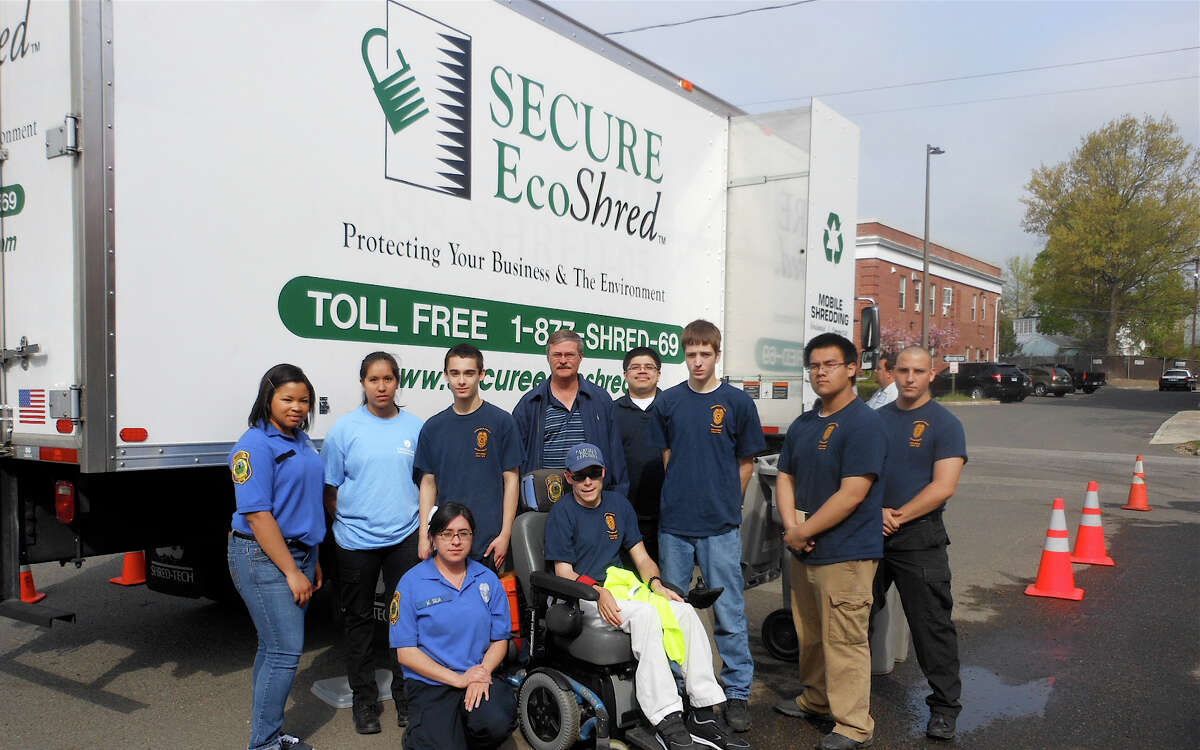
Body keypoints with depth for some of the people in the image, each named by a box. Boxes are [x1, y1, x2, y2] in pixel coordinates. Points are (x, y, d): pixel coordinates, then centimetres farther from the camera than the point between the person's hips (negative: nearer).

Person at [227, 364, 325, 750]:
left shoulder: (301, 441, 12)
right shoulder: (256, 445, -15)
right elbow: (257, 515, -19)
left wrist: (312, 561, 20)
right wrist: (292, 571, -19)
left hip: (299, 551, 8)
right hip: (264, 558, -8)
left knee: (274, 647, 14)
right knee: (285, 652, -7)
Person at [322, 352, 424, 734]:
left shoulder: (415, 428, 3)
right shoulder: (344, 429, -2)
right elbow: (330, 489, 3)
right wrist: (347, 522, -1)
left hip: (404, 537, 1)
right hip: (356, 541, -1)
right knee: (359, 618, 10)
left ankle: (406, 694, 24)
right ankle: (364, 699, 24)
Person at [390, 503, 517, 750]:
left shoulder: (487, 579, 8)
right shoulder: (412, 582, -2)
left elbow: (500, 640, 10)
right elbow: (406, 652, -5)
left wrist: (483, 673, -11)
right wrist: (459, 679, -12)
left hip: (480, 679, 2)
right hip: (430, 683, -2)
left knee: (497, 723, -28)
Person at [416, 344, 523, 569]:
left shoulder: (502, 421, -2)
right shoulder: (433, 427, 8)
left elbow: (511, 480, -2)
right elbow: (428, 483, 11)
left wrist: (505, 534, -7)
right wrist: (424, 535, 4)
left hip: (489, 542, -3)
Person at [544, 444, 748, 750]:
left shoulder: (618, 504, 15)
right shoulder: (562, 512, -2)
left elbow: (641, 557, 13)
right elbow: (564, 573, -6)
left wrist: (655, 583, -8)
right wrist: (598, 591, -23)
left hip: (622, 588, 6)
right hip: (583, 599, -6)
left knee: (685, 611, -20)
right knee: (644, 613, -34)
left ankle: (703, 713, -19)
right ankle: (667, 722, -37)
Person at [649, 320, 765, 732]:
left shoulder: (737, 402, -1)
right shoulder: (668, 402, 4)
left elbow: (746, 462, 6)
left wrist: (725, 504, 6)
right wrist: (680, 497, 7)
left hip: (720, 526, -2)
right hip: (674, 523, 2)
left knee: (729, 613, 3)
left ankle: (737, 692, 16)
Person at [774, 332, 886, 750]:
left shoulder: (863, 424, -15)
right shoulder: (803, 424, 12)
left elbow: (851, 495, -21)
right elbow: (785, 476, 13)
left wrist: (803, 532, -15)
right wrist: (790, 526, -4)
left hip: (845, 554, -8)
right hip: (804, 550, 8)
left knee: (844, 641, -2)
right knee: (809, 634, 19)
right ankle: (816, 701, 37)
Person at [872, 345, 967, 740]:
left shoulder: (945, 424, -4)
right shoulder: (877, 419, 11)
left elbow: (943, 486, -13)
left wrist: (896, 517, -14)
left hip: (919, 538, -5)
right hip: (870, 533, 5)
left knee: (932, 625, 1)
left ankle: (944, 707, 15)